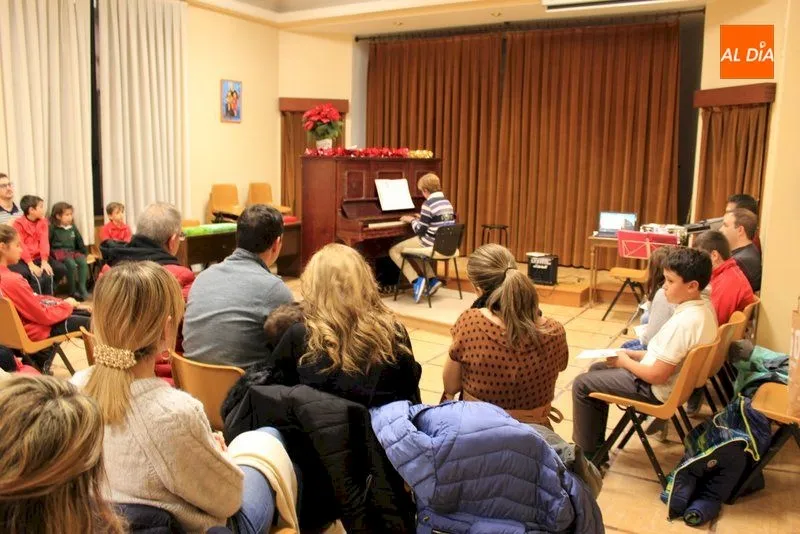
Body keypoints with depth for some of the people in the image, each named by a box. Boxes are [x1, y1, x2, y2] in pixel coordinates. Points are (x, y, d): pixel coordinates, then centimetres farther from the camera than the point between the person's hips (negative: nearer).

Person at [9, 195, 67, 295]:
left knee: (61, 268, -15)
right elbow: (20, 245, -15)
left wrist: (44, 261, -16)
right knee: (37, 278, -30)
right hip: (24, 259, -5)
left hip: (39, 257, 5)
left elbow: (44, 242, -4)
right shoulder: (18, 223, -9)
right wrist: (31, 264, -24)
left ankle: (48, 296, -1)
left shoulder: (43, 221, 7)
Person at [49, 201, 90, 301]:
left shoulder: (73, 228, 16)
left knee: (83, 262, -26)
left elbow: (79, 241, 21)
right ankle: (72, 291, -20)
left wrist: (84, 252, 12)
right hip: (59, 252, -5)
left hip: (72, 251, 5)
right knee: (71, 264, -32)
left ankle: (82, 288, -23)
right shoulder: (53, 229, 0)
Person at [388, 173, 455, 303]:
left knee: (394, 251, 6)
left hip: (431, 244, -8)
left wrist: (412, 220, 3)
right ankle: (432, 279, 19)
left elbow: (420, 230, -15)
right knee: (411, 247, 33)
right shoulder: (447, 202, 8)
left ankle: (416, 281, -8)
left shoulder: (428, 204, -16)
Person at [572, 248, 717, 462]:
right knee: (597, 370, 22)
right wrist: (634, 355, 6)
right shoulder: (705, 309, -2)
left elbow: (657, 376, -27)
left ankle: (588, 454, 14)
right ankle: (596, 444, 29)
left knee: (582, 384, -1)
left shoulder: (683, 322, -31)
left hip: (655, 389, -10)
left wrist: (625, 361, -11)